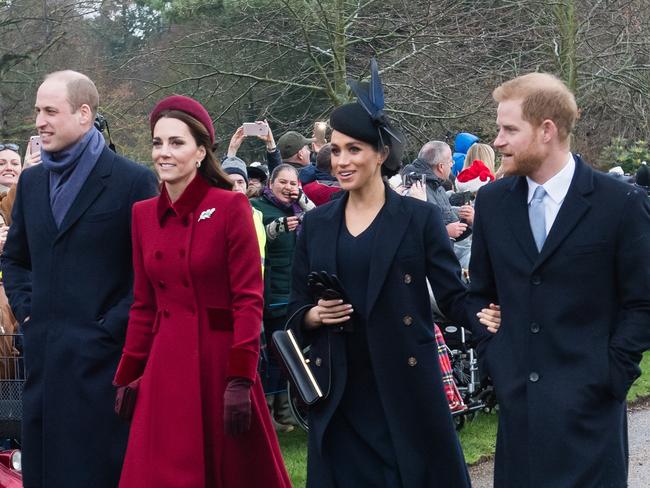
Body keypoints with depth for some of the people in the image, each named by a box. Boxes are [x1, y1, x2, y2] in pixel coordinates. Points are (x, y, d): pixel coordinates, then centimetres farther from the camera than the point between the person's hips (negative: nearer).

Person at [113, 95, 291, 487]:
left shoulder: (230, 207, -7)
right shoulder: (144, 214, 8)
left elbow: (249, 299, -10)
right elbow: (144, 305, 14)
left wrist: (240, 379, -16)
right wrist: (128, 376, 10)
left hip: (221, 360, -4)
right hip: (166, 367, 5)